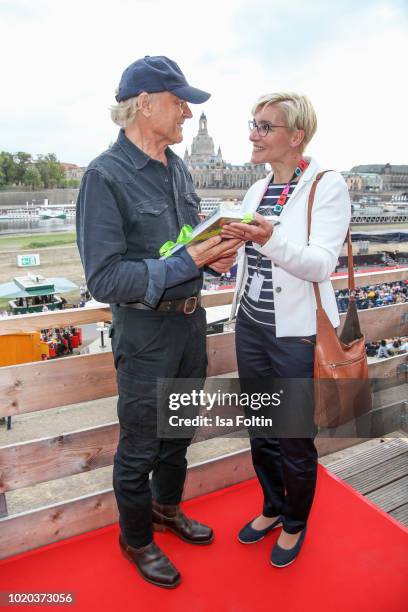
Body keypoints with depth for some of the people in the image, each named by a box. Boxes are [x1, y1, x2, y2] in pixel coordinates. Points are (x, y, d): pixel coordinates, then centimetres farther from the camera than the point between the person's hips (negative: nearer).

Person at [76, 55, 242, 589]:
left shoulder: (178, 170, 6)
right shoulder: (105, 176, -17)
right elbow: (104, 279, -23)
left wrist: (215, 255, -5)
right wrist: (186, 263, -26)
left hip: (191, 320, 8)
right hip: (146, 331, -7)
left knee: (179, 429, 23)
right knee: (140, 446, 12)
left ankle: (167, 508, 49)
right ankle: (136, 540, 38)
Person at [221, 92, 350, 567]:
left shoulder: (327, 186, -10)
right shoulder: (257, 190, 9)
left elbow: (321, 264, -21)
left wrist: (269, 239, -37)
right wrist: (221, 239, -3)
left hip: (298, 334, -6)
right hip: (252, 327, 6)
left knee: (296, 441, 10)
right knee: (261, 433, 19)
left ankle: (296, 523, 38)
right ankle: (272, 507, 45)